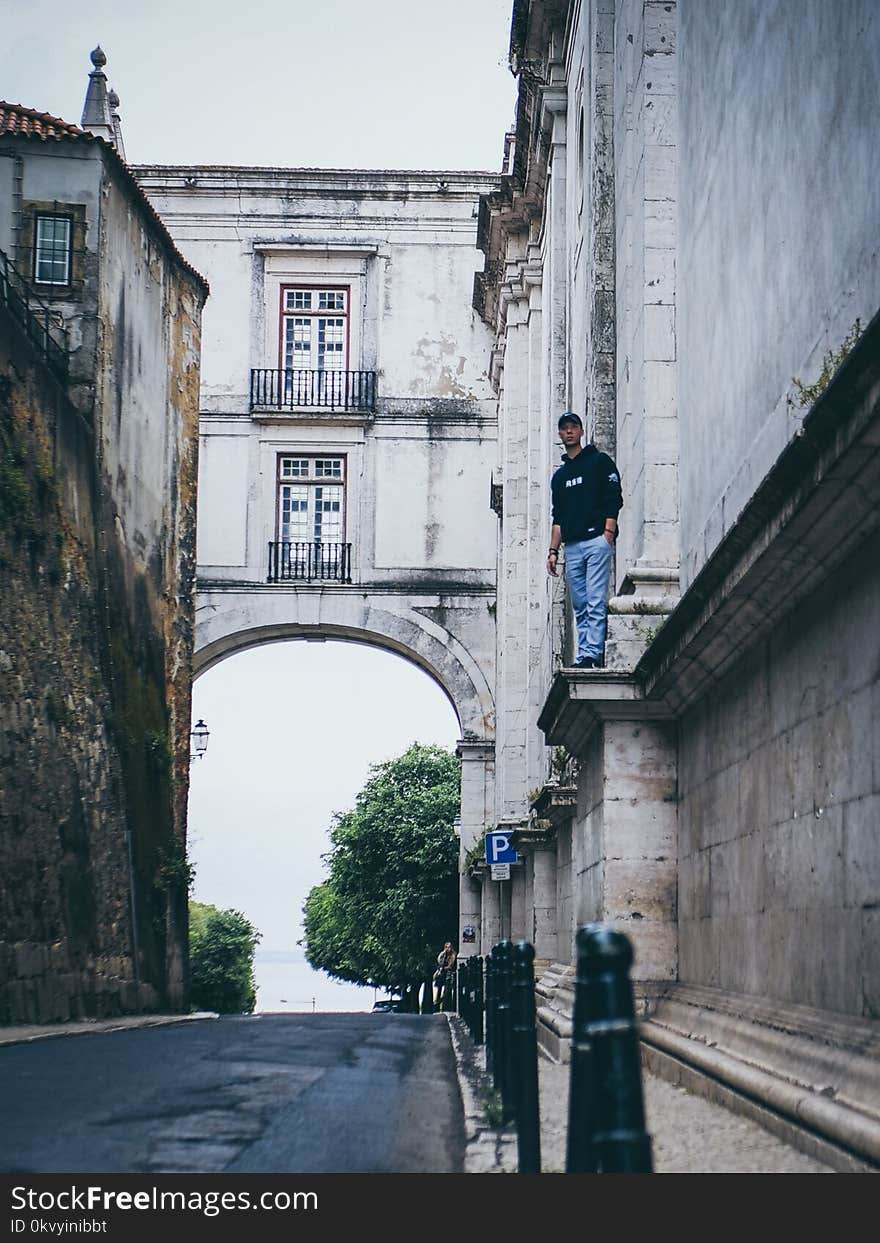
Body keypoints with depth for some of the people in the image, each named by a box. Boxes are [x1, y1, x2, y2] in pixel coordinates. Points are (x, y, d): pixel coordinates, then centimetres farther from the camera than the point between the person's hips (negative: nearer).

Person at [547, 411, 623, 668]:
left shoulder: (599, 461, 8)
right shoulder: (559, 475, 23)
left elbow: (614, 499, -1)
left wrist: (608, 532, -13)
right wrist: (553, 551, 12)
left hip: (597, 541, -6)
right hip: (571, 547, 6)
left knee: (596, 603, -13)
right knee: (580, 607, 3)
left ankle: (592, 654, -19)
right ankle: (583, 655, 2)